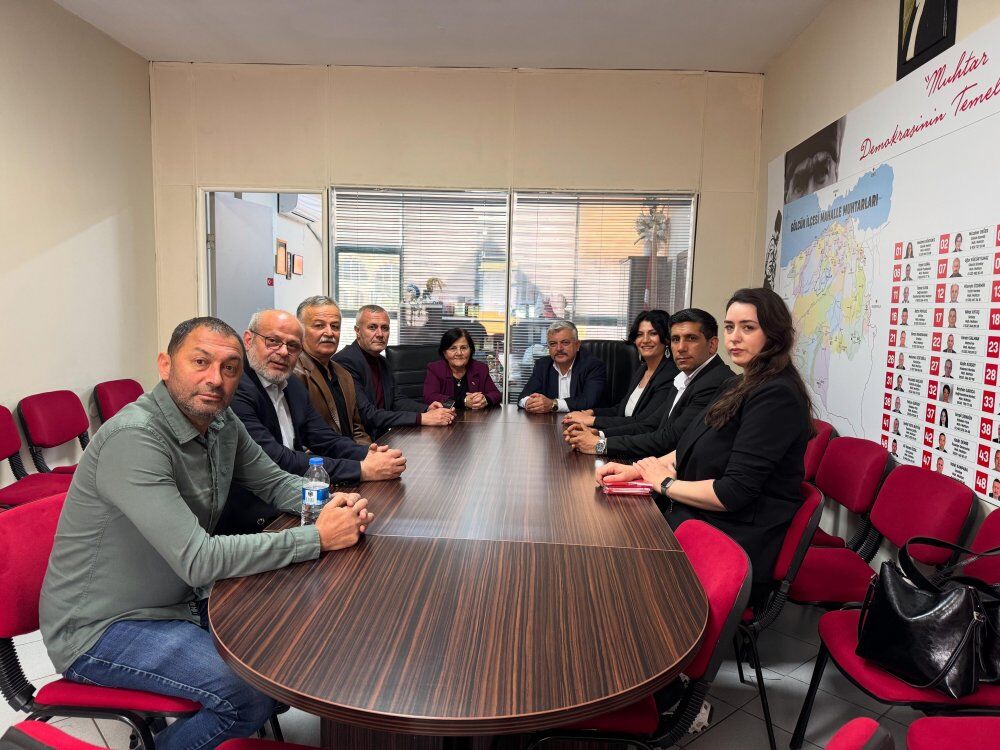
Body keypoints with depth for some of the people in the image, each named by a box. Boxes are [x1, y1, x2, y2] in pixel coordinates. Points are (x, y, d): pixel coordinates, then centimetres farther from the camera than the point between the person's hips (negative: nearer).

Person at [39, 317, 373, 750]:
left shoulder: (222, 423, -4)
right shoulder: (133, 438, -28)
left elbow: (276, 482, 9)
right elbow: (198, 561, -32)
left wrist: (330, 502, -13)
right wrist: (318, 537, -27)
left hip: (182, 599, 8)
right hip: (102, 628, -8)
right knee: (253, 696, -22)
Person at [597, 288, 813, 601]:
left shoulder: (777, 396, -18)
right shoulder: (739, 386, 13)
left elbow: (734, 493, -22)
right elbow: (692, 451, 16)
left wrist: (666, 483, -8)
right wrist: (636, 469, 2)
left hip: (735, 548, -8)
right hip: (696, 522, 8)